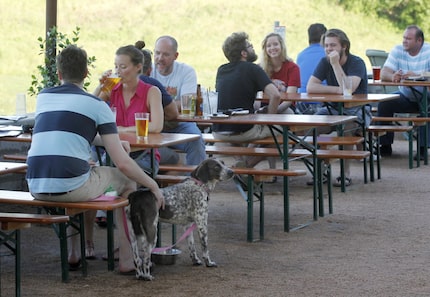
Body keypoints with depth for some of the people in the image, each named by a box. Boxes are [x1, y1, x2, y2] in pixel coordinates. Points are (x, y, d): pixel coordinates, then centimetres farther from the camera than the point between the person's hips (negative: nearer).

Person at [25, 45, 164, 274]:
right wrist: (153, 186, 12)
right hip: (71, 186, -5)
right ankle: (126, 256, 20)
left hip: (36, 187, 5)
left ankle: (74, 252, 40)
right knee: (126, 180, 22)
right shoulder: (96, 105, 3)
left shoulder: (43, 97, 17)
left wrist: (108, 140, 36)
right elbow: (122, 163, -1)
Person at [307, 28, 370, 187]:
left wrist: (335, 64, -28)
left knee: (345, 127, -37)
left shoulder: (357, 63, -13)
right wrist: (337, 90, -19)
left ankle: (346, 173, -26)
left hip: (357, 110, -5)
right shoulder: (325, 62, 3)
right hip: (334, 109, 5)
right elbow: (310, 87, -9)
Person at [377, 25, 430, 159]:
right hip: (405, 97, 3)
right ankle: (385, 146, -10)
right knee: (384, 103, -20)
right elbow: (383, 74, -11)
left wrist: (416, 76, -43)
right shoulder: (398, 50, -1)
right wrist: (393, 76, -36)